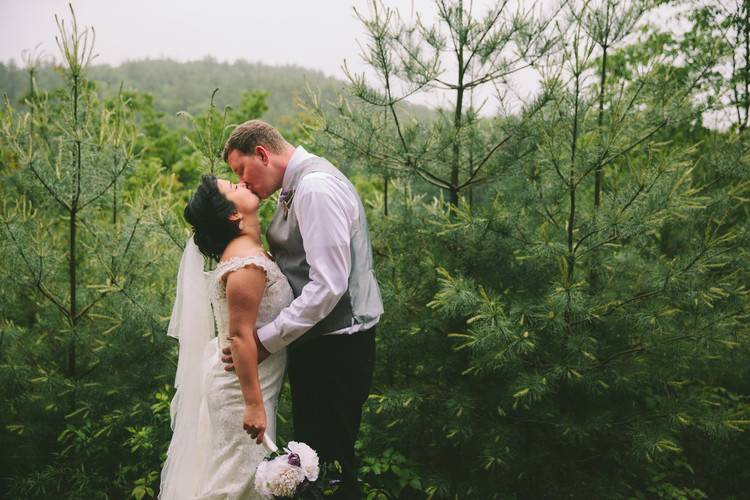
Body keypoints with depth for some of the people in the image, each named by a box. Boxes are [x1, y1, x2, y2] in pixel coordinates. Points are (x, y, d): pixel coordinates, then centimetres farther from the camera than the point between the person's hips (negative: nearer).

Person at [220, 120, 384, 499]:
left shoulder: (315, 187, -19)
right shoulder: (294, 187, 12)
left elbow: (328, 284, -26)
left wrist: (267, 340, -23)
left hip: (336, 349, -10)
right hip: (315, 340, 10)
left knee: (330, 459, -1)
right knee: (310, 450, 18)